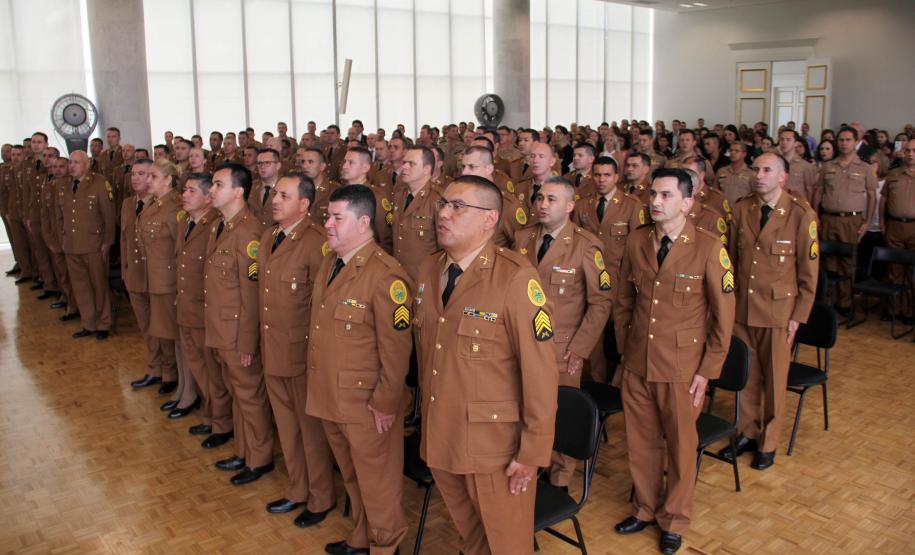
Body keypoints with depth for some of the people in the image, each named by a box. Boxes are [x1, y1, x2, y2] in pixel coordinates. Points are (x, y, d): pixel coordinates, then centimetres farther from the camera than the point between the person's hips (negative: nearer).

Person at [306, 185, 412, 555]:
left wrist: (385, 403, -18)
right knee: (351, 477, 25)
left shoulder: (385, 275, -21)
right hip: (329, 397, 8)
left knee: (376, 482, 10)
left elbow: (396, 348, -21)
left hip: (366, 403, -8)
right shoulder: (329, 264, 7)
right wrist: (317, 385, 14)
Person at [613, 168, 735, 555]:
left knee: (681, 445, 13)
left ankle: (674, 520, 34)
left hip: (682, 368, -3)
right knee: (640, 441, 15)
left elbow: (723, 315, -7)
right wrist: (624, 350, 9)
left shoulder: (709, 248, -12)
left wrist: (707, 371, -8)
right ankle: (645, 508, 38)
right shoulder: (637, 241, 0)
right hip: (637, 364, 3)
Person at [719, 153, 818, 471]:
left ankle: (768, 444, 24)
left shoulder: (801, 214, -9)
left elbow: (809, 270, -5)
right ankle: (748, 434, 29)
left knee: (774, 379, 9)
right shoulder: (742, 209, 2)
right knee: (746, 375, 12)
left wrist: (798, 316, -6)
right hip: (741, 307, 3)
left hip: (778, 310, -3)